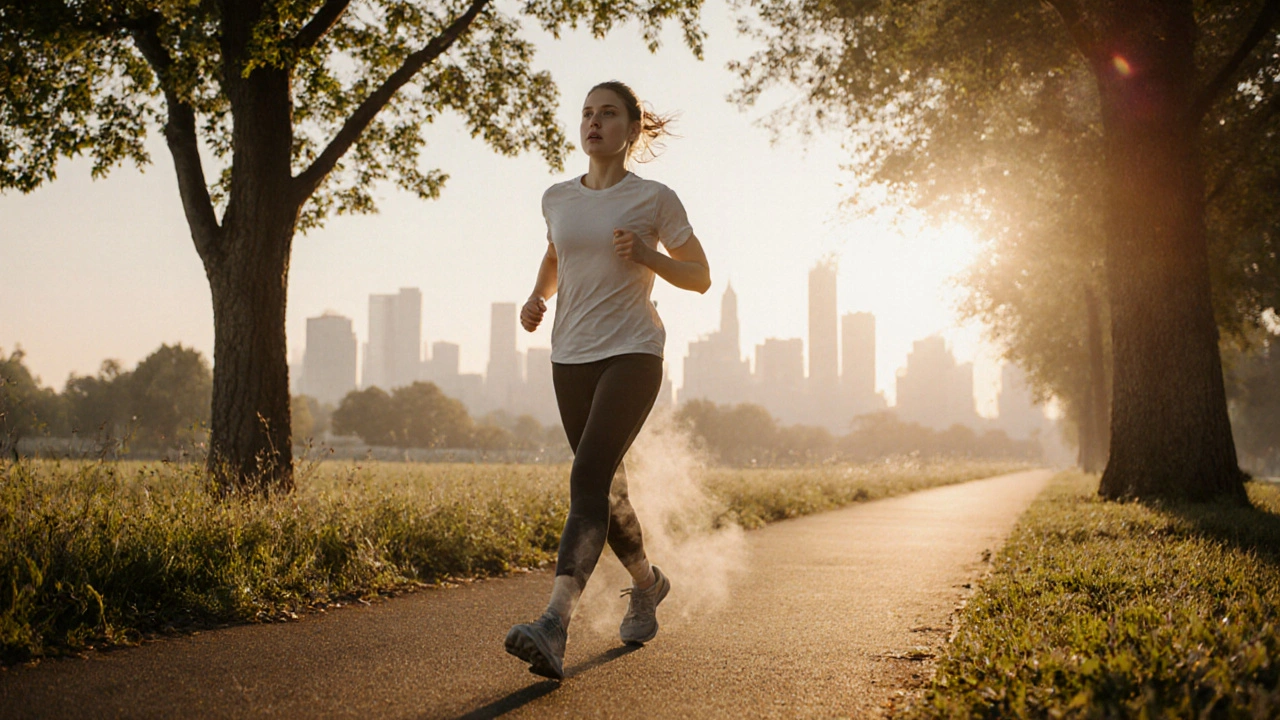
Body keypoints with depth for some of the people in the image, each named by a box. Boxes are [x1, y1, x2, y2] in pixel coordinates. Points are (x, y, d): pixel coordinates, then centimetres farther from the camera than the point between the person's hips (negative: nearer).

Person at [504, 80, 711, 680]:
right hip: (571, 357, 5)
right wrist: (538, 296, 9)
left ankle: (555, 624, -30)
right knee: (604, 490, 11)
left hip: (632, 354, -5)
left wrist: (647, 255, -14)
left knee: (588, 479, -21)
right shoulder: (557, 199, 10)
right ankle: (646, 582, 37)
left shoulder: (655, 199, -1)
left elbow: (700, 277, 4)